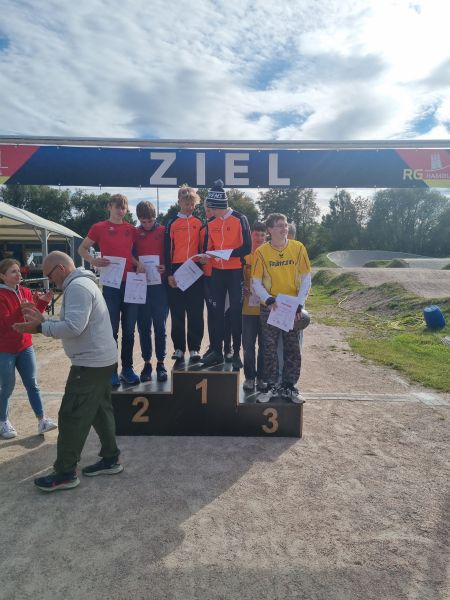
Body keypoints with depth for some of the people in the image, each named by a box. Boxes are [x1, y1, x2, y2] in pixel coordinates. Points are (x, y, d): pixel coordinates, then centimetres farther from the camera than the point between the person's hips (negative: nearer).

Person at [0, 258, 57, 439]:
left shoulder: (26, 292, 5)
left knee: (32, 384, 5)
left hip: (25, 346, 5)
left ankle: (42, 421, 9)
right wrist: (21, 310, -34)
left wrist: (43, 302, -9)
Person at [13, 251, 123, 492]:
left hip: (90, 363, -11)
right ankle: (110, 459, 27)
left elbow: (73, 327, -27)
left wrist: (40, 327, -15)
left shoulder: (77, 286, -17)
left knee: (71, 417, -1)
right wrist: (42, 320, 6)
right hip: (101, 360, 11)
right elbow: (72, 323, 16)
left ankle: (65, 473, 11)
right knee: (100, 411, 17)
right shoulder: (81, 283, 17)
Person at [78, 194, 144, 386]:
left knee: (129, 330, 7)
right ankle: (111, 371, 13)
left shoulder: (131, 229, 11)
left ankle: (127, 368, 19)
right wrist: (93, 260, -11)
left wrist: (139, 264, -3)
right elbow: (82, 249, 9)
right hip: (111, 284, -3)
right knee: (111, 330, 2)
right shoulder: (99, 228, 3)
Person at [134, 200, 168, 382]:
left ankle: (161, 363, 14)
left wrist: (165, 268, -15)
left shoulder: (164, 231, 3)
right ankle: (147, 363, 16)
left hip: (159, 285, -2)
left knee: (160, 326, 4)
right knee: (143, 327, 6)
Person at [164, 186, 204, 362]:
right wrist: (169, 273, -5)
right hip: (176, 271, -1)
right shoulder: (172, 224, 6)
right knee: (177, 313, 3)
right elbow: (167, 250, 2)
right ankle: (179, 347, 13)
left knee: (196, 313, 1)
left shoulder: (199, 223, 11)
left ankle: (194, 348, 10)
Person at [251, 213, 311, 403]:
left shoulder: (298, 248, -2)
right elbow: (256, 282, -2)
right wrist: (268, 300, -17)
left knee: (292, 349, 8)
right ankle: (272, 387, 20)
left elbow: (306, 279, -2)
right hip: (269, 309, 0)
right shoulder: (261, 251, -4)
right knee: (270, 349, 6)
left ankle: (289, 387, 22)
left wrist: (299, 304, -10)